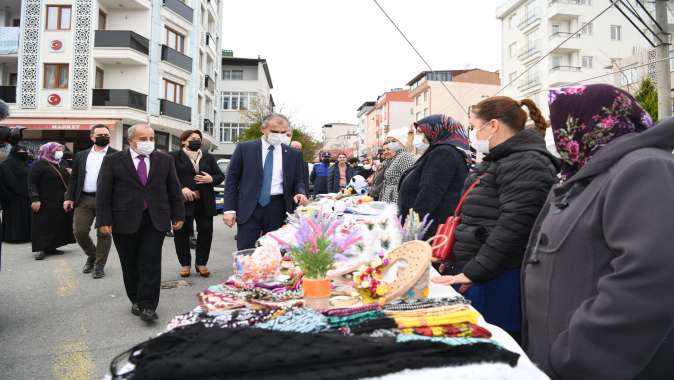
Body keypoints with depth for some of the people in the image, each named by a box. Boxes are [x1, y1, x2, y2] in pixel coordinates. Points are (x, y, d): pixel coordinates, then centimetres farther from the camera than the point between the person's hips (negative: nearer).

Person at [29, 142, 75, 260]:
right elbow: (32, 183, -10)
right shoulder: (39, 164, -7)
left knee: (60, 225, 7)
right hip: (46, 203, -7)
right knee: (44, 225, -2)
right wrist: (35, 199, -20)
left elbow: (67, 180, 20)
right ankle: (41, 249, 2)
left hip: (62, 202, 7)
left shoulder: (62, 163, 13)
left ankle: (51, 247, 15)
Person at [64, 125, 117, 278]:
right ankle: (92, 255, 30)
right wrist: (69, 197, 5)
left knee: (103, 234, 2)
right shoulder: (81, 155, 13)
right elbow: (73, 178, 14)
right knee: (79, 231, 4)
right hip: (83, 199, 4)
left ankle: (99, 265, 16)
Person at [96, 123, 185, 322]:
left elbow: (174, 189, 8)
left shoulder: (165, 160, 6)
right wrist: (104, 220, -8)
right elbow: (103, 192, -1)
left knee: (151, 263, -4)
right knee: (130, 265, 9)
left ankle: (148, 305, 3)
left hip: (155, 220, 1)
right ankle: (136, 300, 25)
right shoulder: (113, 160, 0)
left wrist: (178, 215, 5)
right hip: (125, 221, 0)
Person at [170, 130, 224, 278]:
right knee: (182, 233, 4)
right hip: (182, 201, -3)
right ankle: (185, 264, 19)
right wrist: (182, 188, -20)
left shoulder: (208, 157, 13)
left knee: (206, 231, 4)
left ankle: (201, 262, 18)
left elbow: (221, 176, 12)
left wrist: (211, 179, -9)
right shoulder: (174, 156, 2)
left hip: (205, 202, 3)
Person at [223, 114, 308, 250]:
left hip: (278, 209, 2)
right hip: (249, 208, -1)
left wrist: (300, 193, -11)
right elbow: (232, 179, 3)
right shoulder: (244, 148, 2)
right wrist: (229, 208, -4)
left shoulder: (293, 154, 7)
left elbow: (298, 181, 13)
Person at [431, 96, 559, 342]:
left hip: (498, 281, -9)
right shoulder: (496, 161, 17)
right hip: (473, 274, 9)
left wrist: (474, 272, -20)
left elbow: (512, 227, -23)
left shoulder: (527, 164, -15)